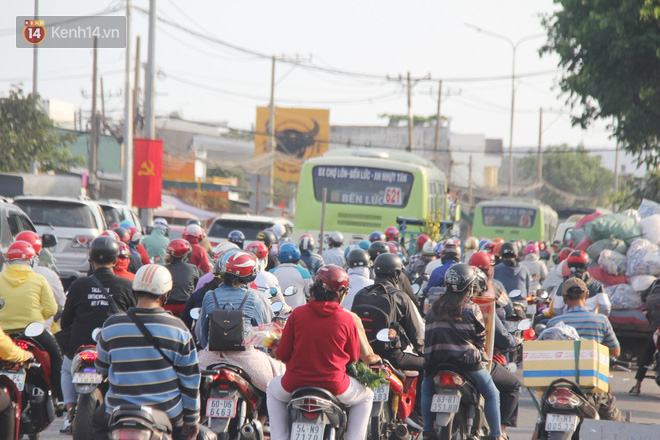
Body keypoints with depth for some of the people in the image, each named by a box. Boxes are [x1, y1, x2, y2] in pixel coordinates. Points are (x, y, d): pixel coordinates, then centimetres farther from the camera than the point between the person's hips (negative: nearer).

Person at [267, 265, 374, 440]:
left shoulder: (297, 314, -5)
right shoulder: (347, 319, -7)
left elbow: (282, 354, -1)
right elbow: (354, 358, 4)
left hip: (295, 383, 1)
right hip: (334, 385, -1)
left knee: (274, 389, 35)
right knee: (366, 396, 28)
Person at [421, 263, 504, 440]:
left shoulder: (434, 308, 9)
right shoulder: (472, 309, -3)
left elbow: (427, 336, 11)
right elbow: (481, 339, 1)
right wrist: (478, 348, 21)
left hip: (436, 362, 3)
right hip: (467, 360, -3)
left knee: (426, 389, 31)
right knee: (492, 394, 13)